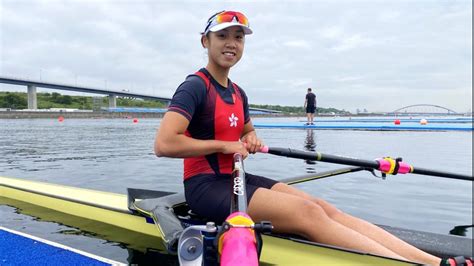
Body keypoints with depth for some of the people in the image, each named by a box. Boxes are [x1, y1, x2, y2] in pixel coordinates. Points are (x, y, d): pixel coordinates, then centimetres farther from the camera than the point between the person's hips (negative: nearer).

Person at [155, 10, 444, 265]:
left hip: (235, 178, 8)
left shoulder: (238, 93, 14)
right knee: (309, 213, -25)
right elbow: (163, 144, -23)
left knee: (326, 209, -12)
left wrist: (251, 140, 4)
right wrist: (224, 145, -17)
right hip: (206, 185, -8)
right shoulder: (195, 87, -11)